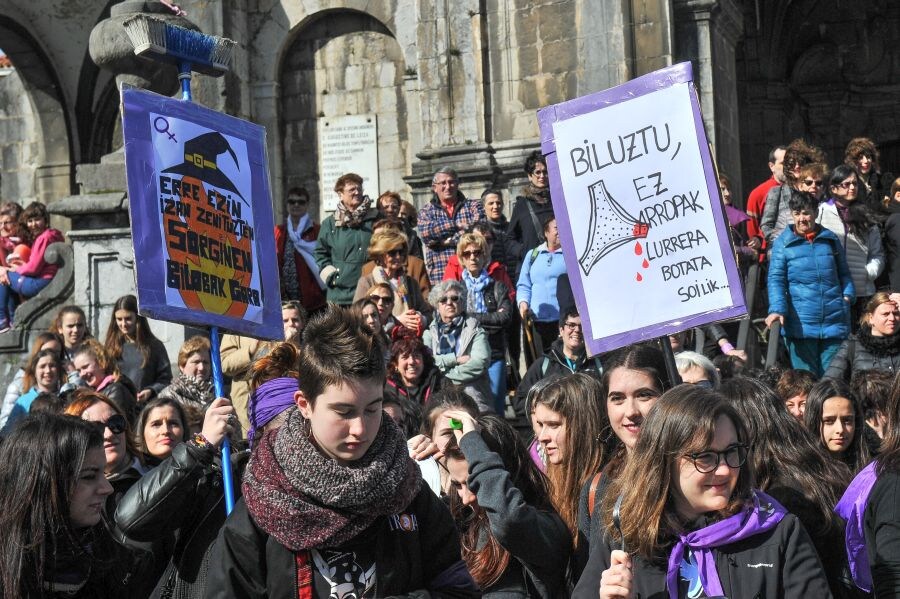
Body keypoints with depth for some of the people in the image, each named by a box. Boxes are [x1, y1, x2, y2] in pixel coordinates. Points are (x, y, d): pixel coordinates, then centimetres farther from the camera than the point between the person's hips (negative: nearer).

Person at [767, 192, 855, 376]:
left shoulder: (830, 239, 11)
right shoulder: (783, 243, 2)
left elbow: (843, 272, 20)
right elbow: (776, 279, -4)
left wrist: (848, 295, 1)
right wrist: (777, 309, -18)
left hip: (834, 321, 2)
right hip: (800, 324, -2)